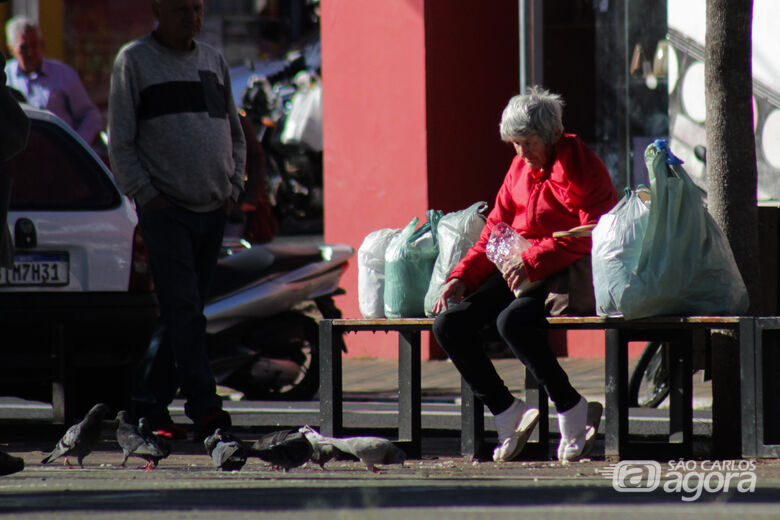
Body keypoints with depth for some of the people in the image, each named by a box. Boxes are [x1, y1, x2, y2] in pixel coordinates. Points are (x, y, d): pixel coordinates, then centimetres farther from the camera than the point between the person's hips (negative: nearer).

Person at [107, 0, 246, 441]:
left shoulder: (214, 61, 16)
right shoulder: (134, 61, 0)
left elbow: (235, 134, 22)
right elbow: (121, 141, -2)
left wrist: (234, 186, 9)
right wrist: (145, 193, -10)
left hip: (213, 210, 5)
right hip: (166, 208, -5)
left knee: (185, 312, 7)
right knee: (183, 309, -13)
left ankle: (150, 401, 14)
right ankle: (204, 405, -19)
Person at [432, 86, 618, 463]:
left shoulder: (582, 169, -8)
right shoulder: (519, 170, 16)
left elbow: (590, 237, -18)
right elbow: (495, 232, 18)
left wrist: (533, 261, -26)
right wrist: (462, 277, 3)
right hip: (517, 275, 8)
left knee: (512, 321, -35)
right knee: (448, 324, -11)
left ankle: (572, 410, -18)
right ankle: (506, 412, 0)